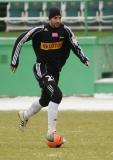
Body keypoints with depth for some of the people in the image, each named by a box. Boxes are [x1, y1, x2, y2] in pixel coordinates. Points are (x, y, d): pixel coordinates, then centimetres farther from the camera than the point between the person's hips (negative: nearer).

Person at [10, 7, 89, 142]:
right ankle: (51, 131, -24)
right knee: (57, 94, -25)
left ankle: (25, 115, 50)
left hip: (55, 70, 6)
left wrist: (83, 59, -15)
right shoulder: (40, 31, -15)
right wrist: (14, 62, -3)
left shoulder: (65, 30, -5)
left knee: (45, 100, 20)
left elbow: (75, 45, 2)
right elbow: (20, 40, -6)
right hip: (42, 69, -6)